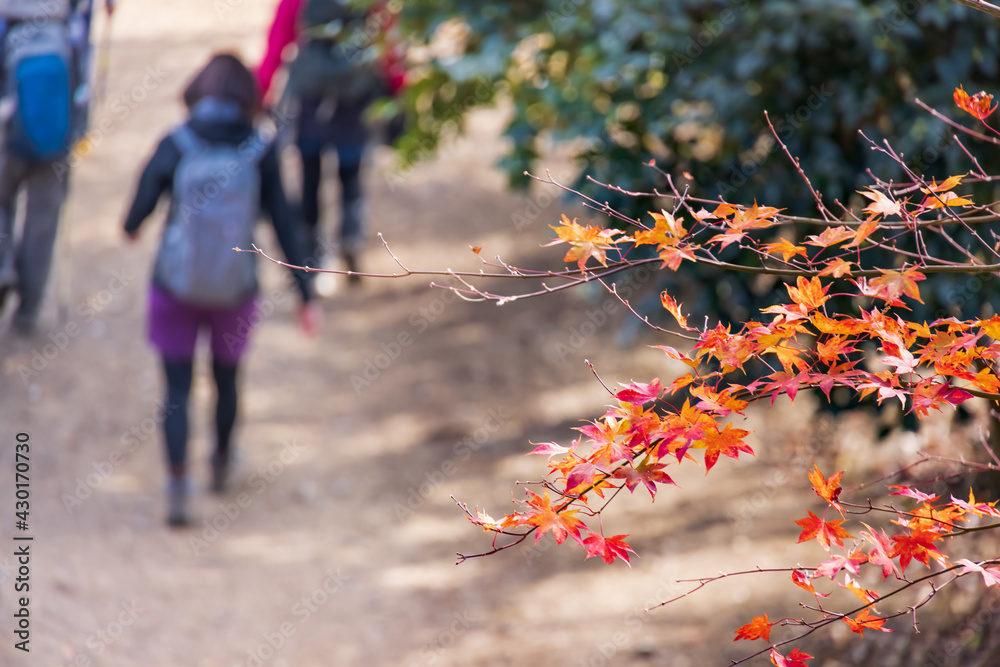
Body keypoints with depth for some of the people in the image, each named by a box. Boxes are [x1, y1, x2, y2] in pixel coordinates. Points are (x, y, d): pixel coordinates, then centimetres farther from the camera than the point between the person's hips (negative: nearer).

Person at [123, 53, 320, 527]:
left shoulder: (175, 145, -11)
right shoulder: (259, 152, -8)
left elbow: (139, 209, -11)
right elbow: (284, 225, -7)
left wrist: (131, 227, 15)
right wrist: (305, 295, -2)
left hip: (176, 286, -1)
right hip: (235, 291, 2)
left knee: (177, 389, 8)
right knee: (226, 377, 25)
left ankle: (177, 481, -9)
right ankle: (221, 464, 45)